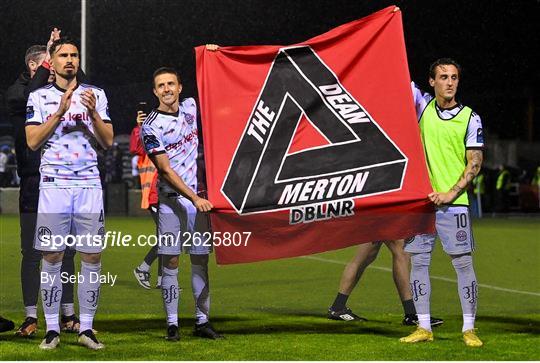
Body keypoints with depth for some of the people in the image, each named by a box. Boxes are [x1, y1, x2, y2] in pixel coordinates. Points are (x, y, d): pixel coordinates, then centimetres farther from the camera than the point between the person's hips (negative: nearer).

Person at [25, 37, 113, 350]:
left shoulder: (96, 95, 11)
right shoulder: (40, 97, 7)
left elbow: (108, 142, 6)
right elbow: (33, 141, -3)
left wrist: (93, 112, -9)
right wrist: (61, 111, -11)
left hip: (89, 185, 1)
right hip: (54, 183, -1)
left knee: (92, 256, -1)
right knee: (52, 256, -3)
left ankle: (86, 327, 6)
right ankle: (52, 328, 3)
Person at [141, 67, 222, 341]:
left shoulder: (190, 107, 8)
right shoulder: (151, 126, -7)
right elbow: (166, 170, -12)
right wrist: (194, 199, -19)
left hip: (200, 198, 4)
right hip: (172, 200, -4)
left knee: (201, 261, 5)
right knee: (171, 261, -4)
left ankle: (202, 321, 10)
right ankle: (172, 324, 1)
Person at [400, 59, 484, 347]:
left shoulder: (470, 118, 1)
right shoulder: (423, 106, 7)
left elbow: (475, 163, -1)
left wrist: (451, 193, -11)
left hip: (454, 203, -3)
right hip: (420, 199, 3)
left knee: (463, 264, -4)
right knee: (418, 262, 3)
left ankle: (469, 329, 3)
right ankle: (423, 328, 11)